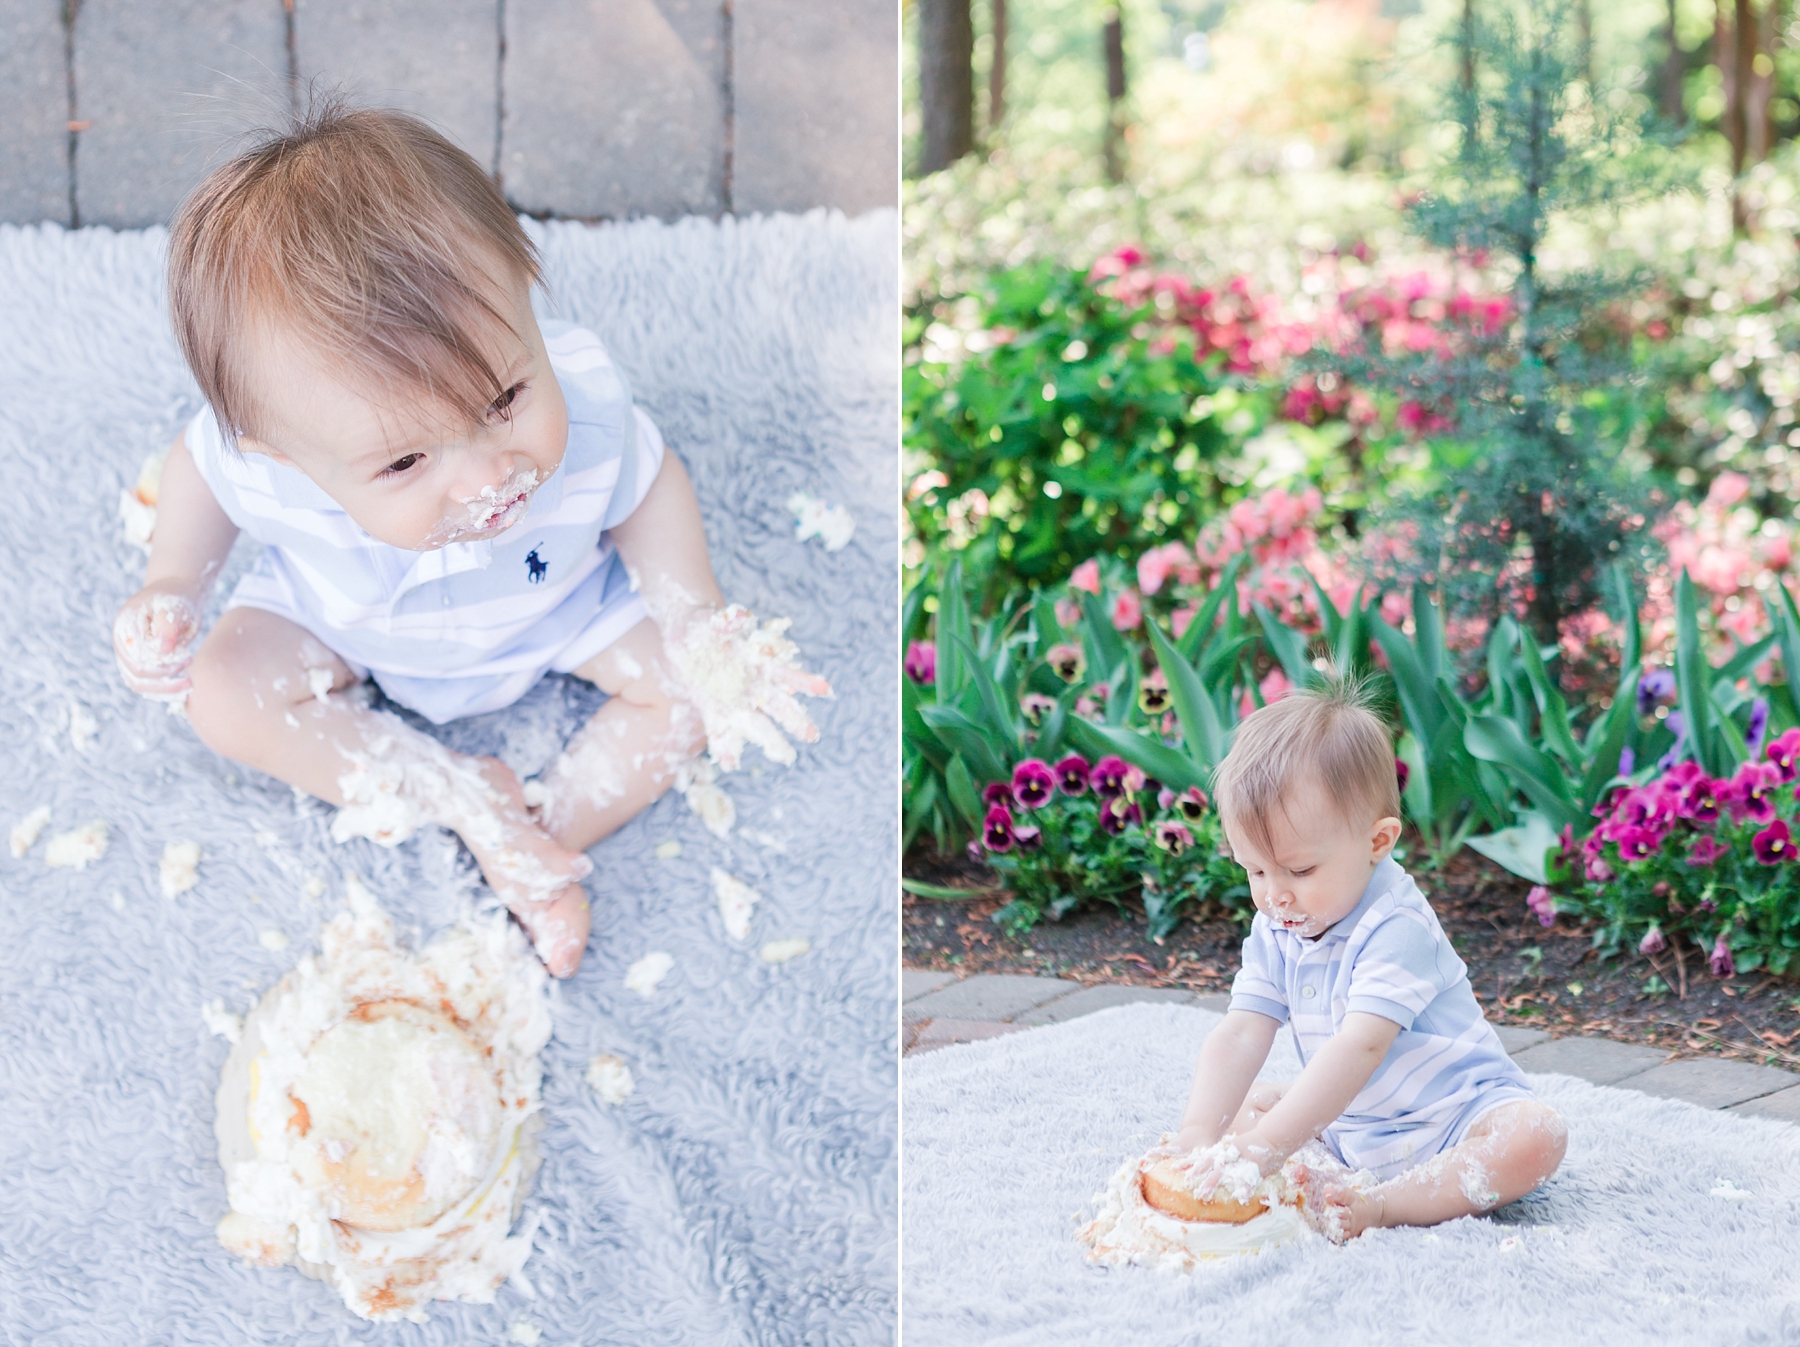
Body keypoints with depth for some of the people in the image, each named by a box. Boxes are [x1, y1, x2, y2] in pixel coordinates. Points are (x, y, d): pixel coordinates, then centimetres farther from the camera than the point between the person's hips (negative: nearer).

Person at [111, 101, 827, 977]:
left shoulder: (582, 404, -41)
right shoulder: (255, 464, -41)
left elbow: (647, 489, -15)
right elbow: (203, 463, -12)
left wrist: (700, 629, -26)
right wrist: (170, 590, -21)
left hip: (556, 600, 0)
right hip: (344, 618, 0)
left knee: (691, 685, -13)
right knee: (221, 697, -18)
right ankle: (465, 798, -11)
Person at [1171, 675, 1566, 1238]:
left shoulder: (1396, 928, -27)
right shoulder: (1275, 931, -3)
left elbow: (1359, 1048, -38)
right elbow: (1239, 1036, -13)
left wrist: (1266, 1145, -45)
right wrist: (1200, 1134, -31)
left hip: (1453, 1119, -7)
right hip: (1350, 1125, 7)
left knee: (1537, 1134, -33)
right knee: (1238, 1105, -2)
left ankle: (1383, 1205, -33)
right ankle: (1323, 1186, -22)